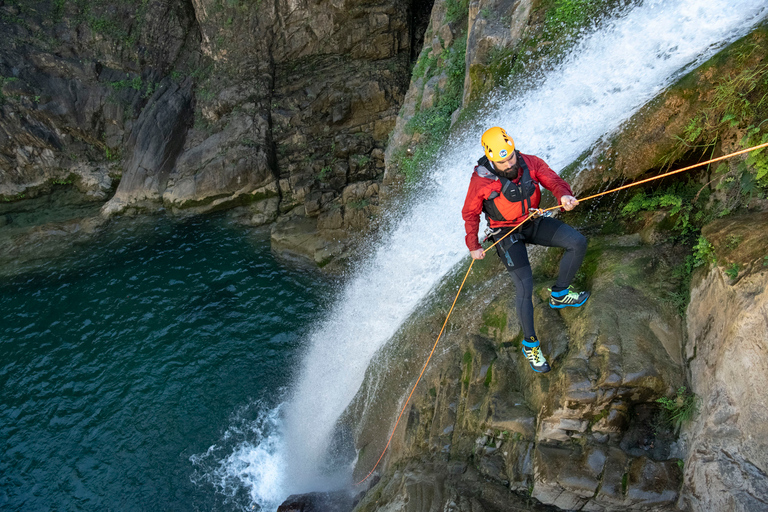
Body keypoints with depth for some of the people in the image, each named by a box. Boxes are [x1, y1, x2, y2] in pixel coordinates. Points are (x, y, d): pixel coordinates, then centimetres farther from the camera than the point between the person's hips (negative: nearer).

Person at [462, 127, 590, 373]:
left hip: (533, 222, 5)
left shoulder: (531, 163, -12)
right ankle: (530, 344, 6)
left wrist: (564, 196, -39)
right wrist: (473, 246, -6)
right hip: (506, 233, -5)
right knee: (524, 287, -13)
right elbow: (470, 214, -9)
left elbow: (553, 181, -15)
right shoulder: (481, 180, -21)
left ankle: (559, 294, 12)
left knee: (578, 242, -9)